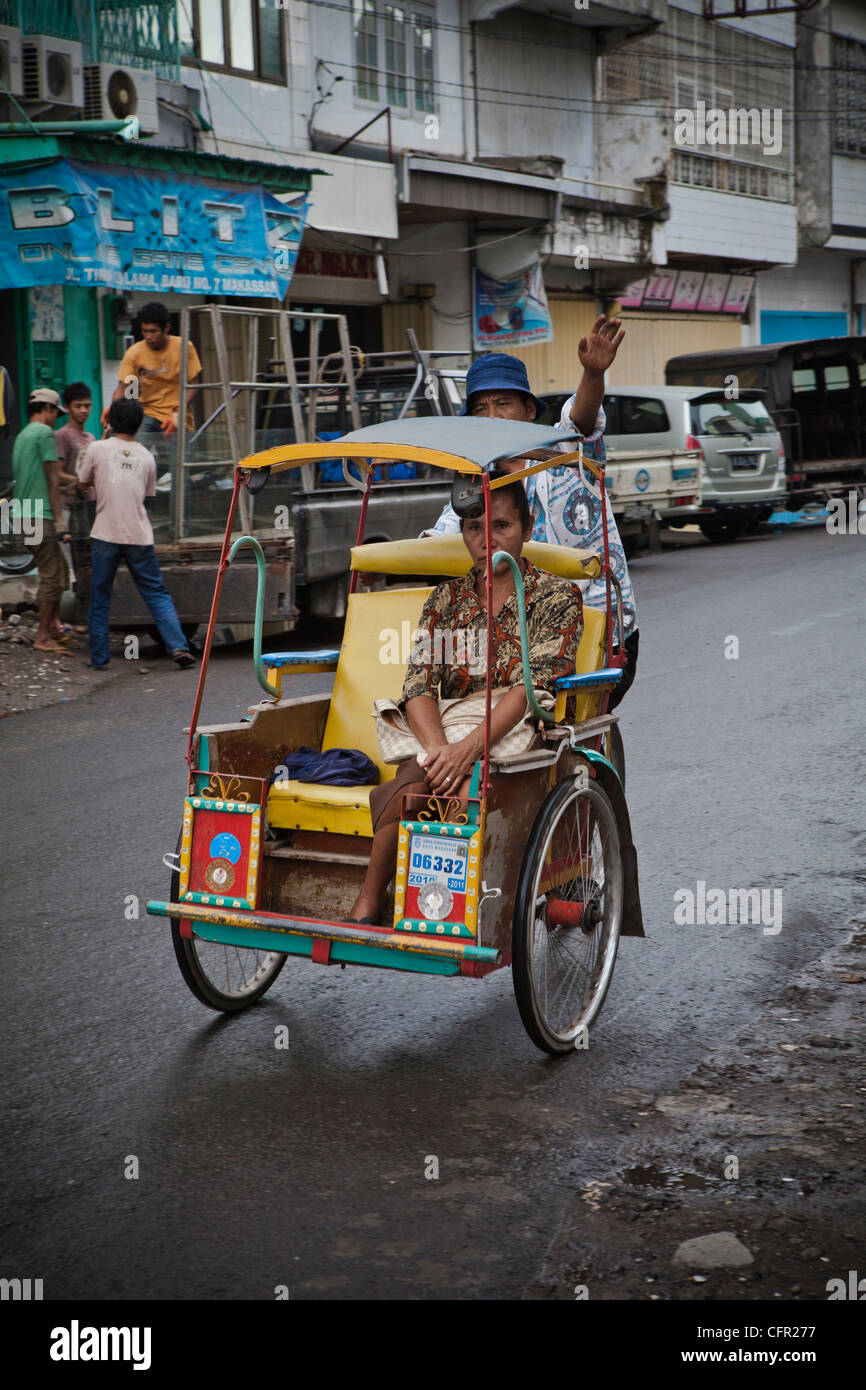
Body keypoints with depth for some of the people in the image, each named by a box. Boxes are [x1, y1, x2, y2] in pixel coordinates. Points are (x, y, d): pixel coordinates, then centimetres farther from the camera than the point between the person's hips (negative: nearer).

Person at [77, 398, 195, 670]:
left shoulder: (98, 449, 2)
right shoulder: (147, 456, 8)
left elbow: (82, 484, 16)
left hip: (105, 535, -1)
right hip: (139, 536, 2)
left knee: (99, 599, 9)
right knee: (157, 594, 7)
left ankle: (99, 657, 11)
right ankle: (178, 647, -3)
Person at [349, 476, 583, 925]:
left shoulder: (559, 598, 3)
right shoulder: (446, 600, 14)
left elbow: (532, 686, -12)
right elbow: (418, 686, 1)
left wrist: (470, 746, -28)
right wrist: (439, 748, -21)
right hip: (445, 739, 3)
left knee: (470, 789, -36)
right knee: (412, 785, -32)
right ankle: (366, 905, -23)